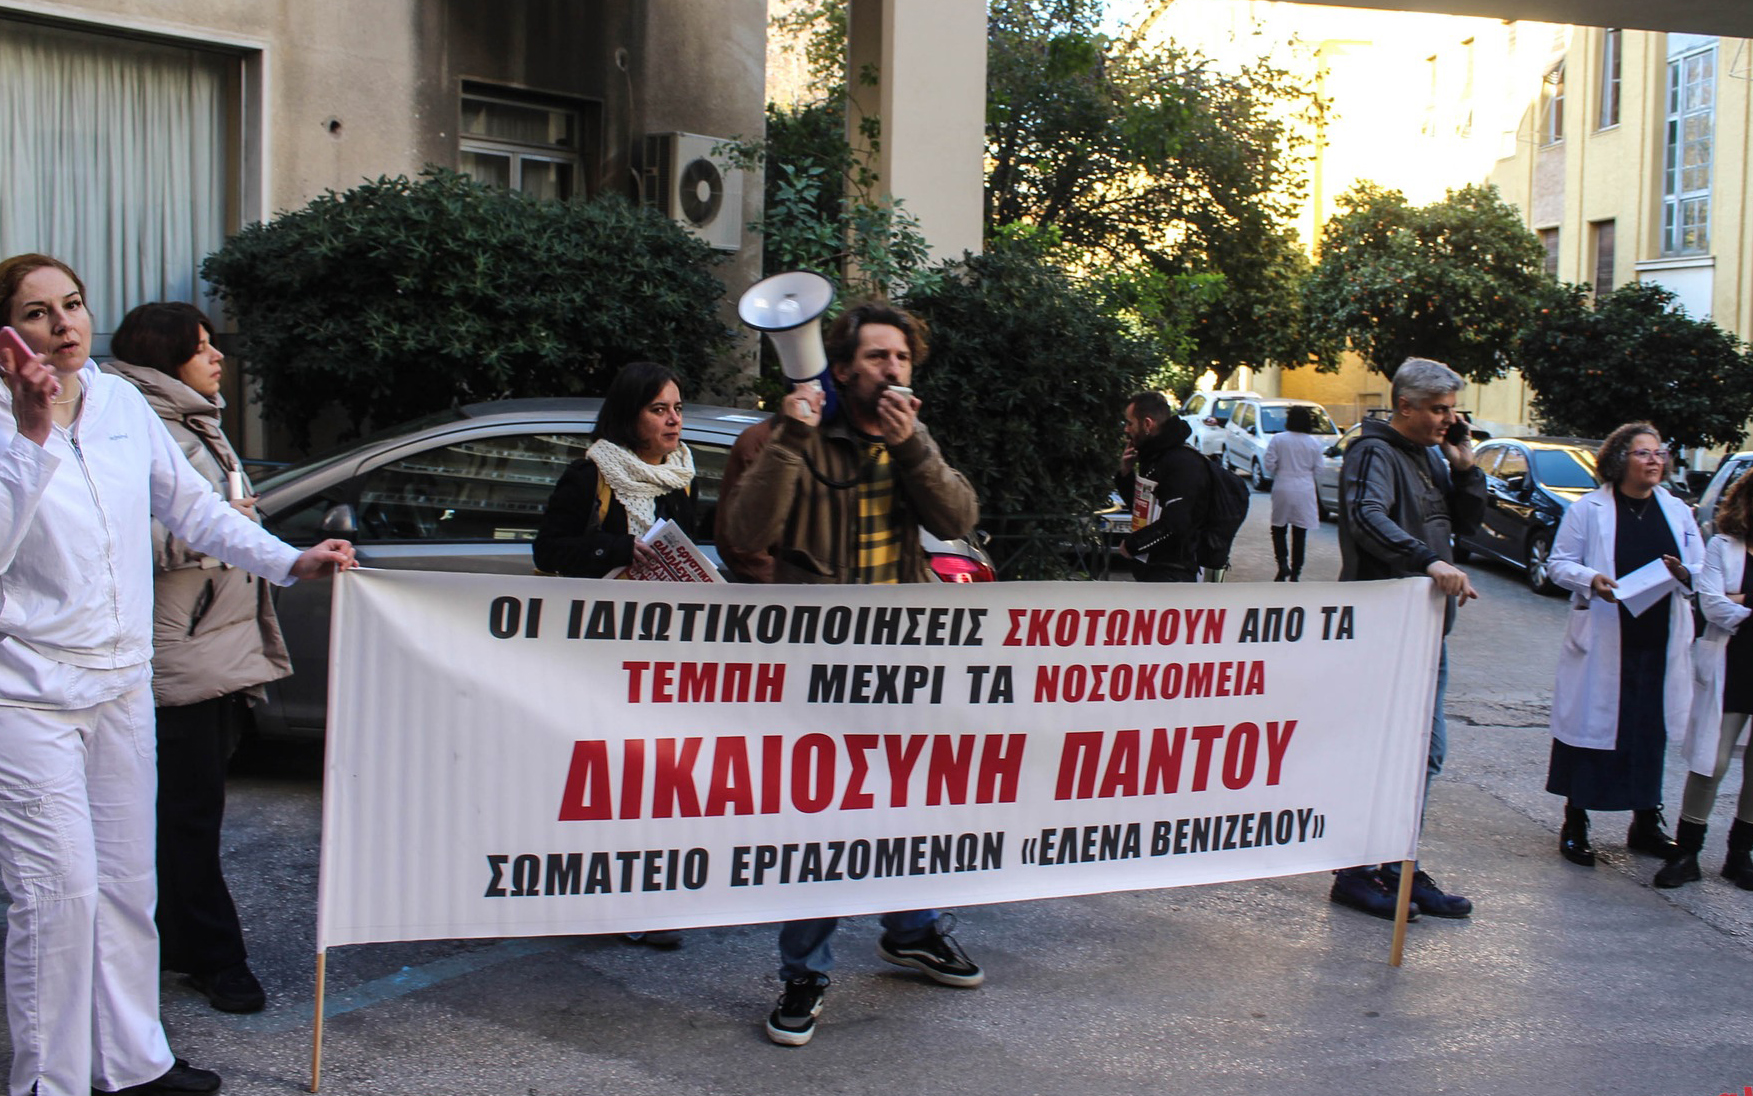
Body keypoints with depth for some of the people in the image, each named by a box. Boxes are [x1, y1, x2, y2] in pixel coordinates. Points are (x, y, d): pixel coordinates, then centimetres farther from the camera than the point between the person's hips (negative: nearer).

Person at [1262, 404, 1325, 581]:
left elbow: (1270, 465, -7)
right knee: (1300, 533, 8)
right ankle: (1295, 572, 12)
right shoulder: (1314, 443, -3)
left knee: (1278, 529, 13)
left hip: (1283, 489, -1)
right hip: (1305, 492, 1)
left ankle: (1283, 563, -7)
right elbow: (1317, 469, 2)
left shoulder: (1278, 439, -7)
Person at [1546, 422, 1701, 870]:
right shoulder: (1588, 509, 0)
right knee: (1591, 726, 0)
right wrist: (1591, 580, -19)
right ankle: (1575, 825, 11)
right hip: (1601, 643, -4)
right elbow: (1560, 564, 0)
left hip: (1660, 644, 4)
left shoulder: (1677, 512, 11)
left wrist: (1684, 574, -10)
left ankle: (1647, 822, 22)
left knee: (1652, 731, 9)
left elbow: (1702, 572, 13)